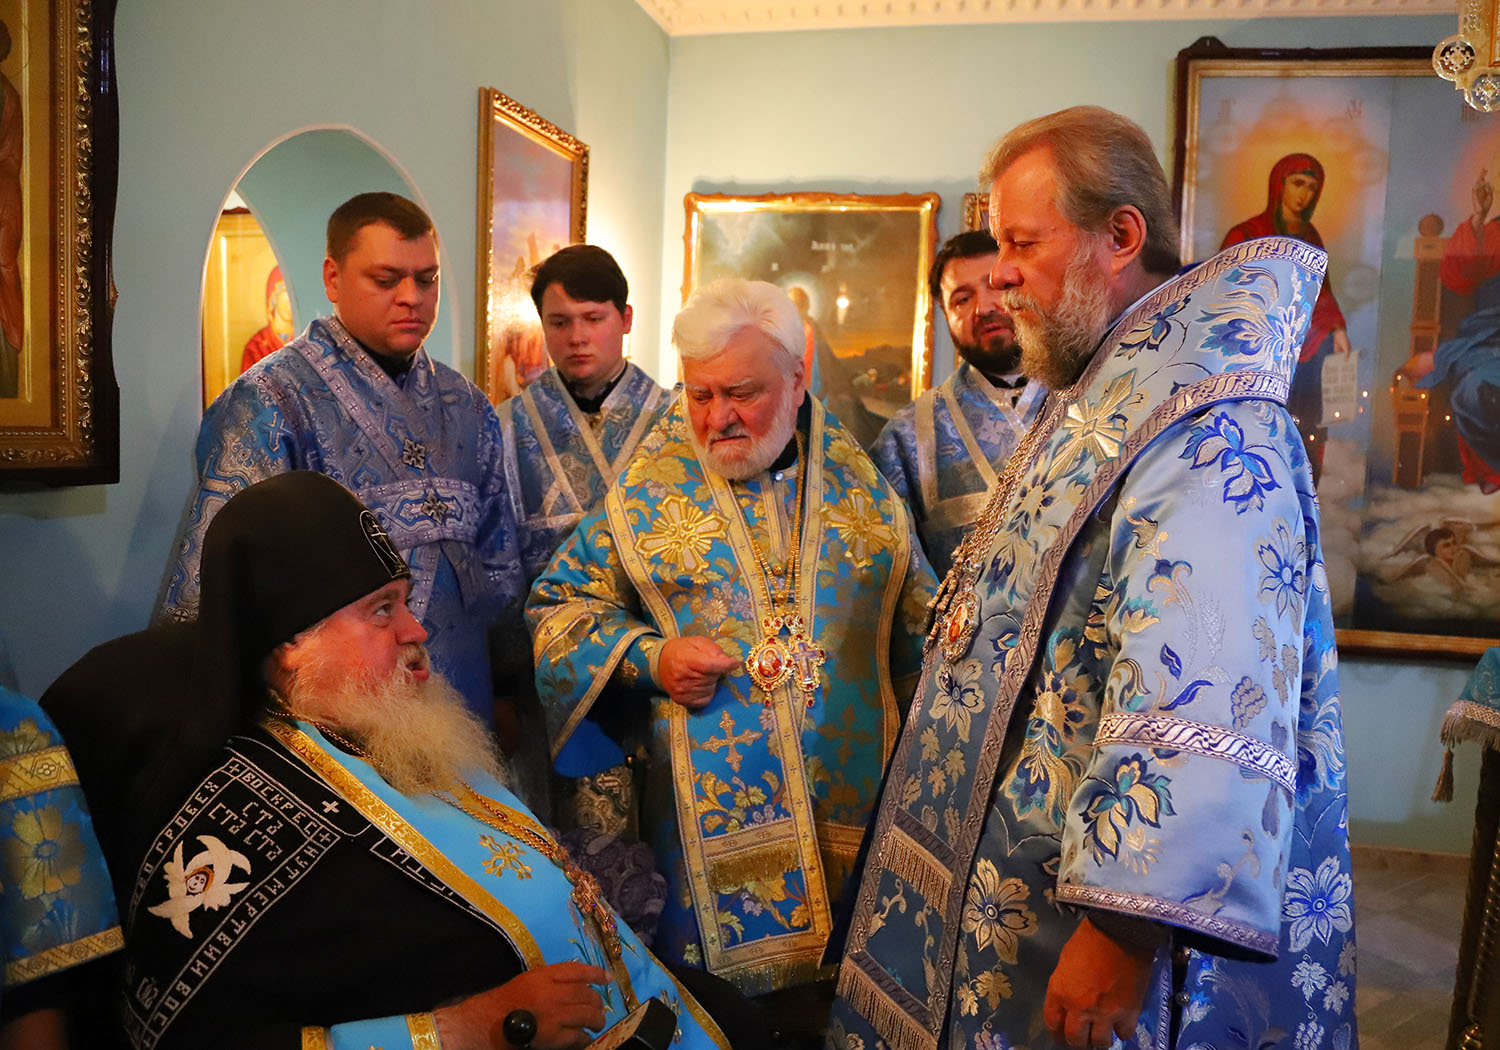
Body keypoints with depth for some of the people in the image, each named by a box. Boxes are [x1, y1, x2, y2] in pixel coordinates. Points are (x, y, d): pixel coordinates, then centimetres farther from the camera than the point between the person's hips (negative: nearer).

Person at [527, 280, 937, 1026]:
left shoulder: (860, 481, 5)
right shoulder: (645, 489, -1)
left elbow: (918, 623, 13)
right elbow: (556, 607, 4)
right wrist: (647, 659, -12)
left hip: (854, 798, 2)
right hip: (711, 812, -1)